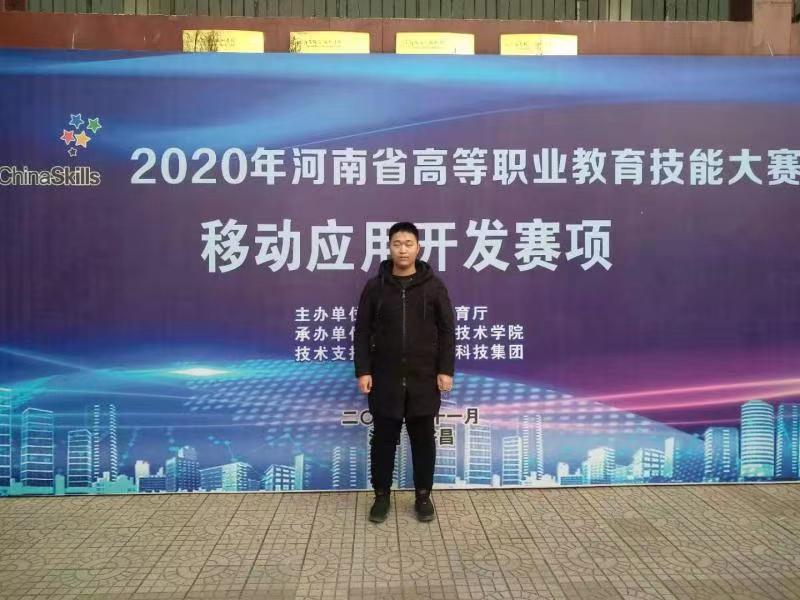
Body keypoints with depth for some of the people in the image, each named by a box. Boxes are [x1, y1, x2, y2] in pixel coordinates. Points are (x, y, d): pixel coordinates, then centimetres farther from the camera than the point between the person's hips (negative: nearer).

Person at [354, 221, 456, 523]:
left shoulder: (433, 286, 0)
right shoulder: (375, 286, 1)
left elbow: (447, 331, 1)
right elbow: (362, 332, 2)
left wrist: (446, 370, -5)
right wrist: (363, 370, -4)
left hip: (424, 378, 0)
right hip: (385, 378, 0)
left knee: (423, 438, 9)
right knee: (383, 438, 8)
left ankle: (423, 495, 24)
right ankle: (382, 495, 23)